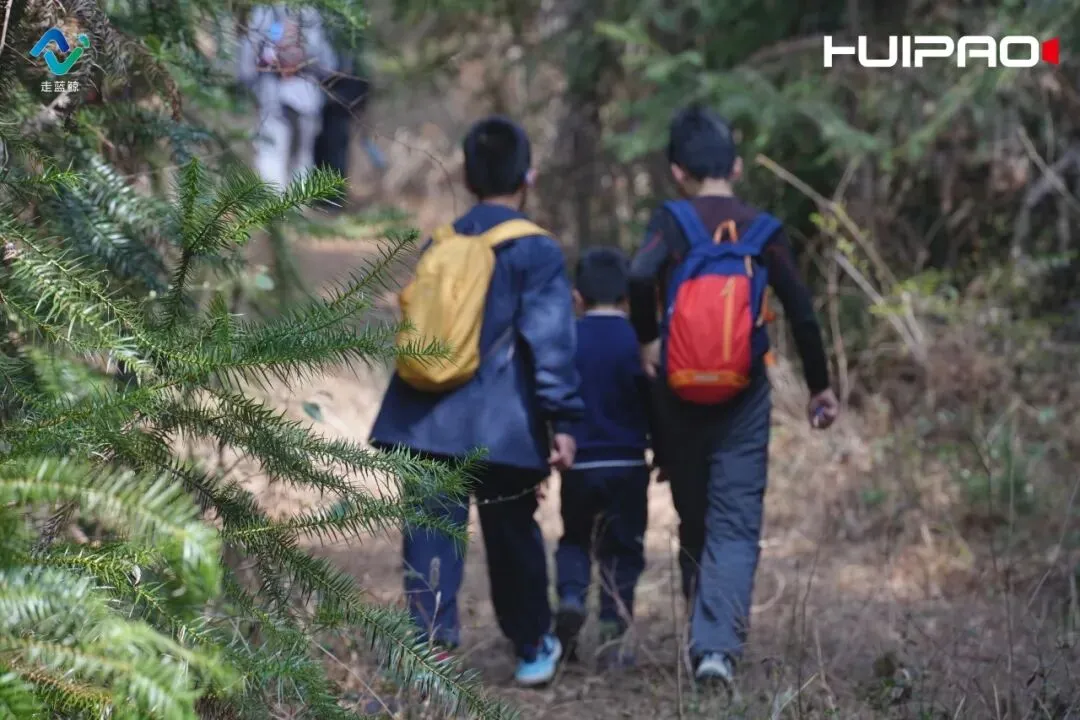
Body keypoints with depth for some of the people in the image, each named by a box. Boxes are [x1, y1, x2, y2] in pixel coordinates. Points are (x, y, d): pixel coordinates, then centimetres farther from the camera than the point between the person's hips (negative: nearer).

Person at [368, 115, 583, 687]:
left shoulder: (439, 245, 13)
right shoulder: (536, 251, -4)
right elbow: (551, 342, -11)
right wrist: (563, 420, -10)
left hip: (427, 421, 3)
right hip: (501, 426, -3)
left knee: (432, 529, -1)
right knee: (512, 535, 11)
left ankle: (431, 637, -15)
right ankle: (533, 648, 26)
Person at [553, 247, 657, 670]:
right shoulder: (638, 343, -4)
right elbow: (655, 405, 0)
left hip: (577, 465, 1)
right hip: (627, 465, -1)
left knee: (574, 539, 21)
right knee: (621, 548, 7)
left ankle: (571, 595, -5)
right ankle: (612, 631, -1)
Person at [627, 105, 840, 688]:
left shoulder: (673, 222, -3)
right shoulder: (764, 232, 1)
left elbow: (640, 276, -23)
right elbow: (802, 314, 2)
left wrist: (647, 340, -7)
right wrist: (820, 387, 13)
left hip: (680, 396, 0)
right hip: (744, 400, 0)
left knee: (693, 521, 16)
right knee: (736, 525, -2)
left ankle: (704, 635, 25)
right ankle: (718, 645, -19)